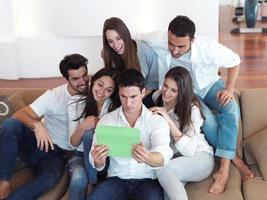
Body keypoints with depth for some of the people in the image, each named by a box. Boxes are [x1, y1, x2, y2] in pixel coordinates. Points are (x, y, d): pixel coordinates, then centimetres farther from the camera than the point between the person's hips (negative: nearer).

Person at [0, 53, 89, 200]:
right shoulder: (54, 95, -9)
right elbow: (19, 114, -16)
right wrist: (37, 125, -37)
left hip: (56, 155, 0)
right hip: (39, 143, 0)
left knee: (50, 178, -35)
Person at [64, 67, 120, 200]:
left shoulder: (114, 106, -7)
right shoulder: (75, 106, -5)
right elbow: (73, 143, -4)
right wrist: (83, 127, -23)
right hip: (81, 155, -1)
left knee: (89, 133, -30)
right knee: (79, 178, -36)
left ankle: (91, 184, -17)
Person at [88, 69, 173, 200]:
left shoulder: (157, 121, -2)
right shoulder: (106, 120, 4)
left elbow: (163, 155, -19)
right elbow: (97, 164, -3)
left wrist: (147, 158, -43)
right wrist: (98, 161, -28)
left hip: (148, 180, -1)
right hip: (117, 179, 2)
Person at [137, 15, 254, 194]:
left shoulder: (209, 48, -29)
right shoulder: (157, 41, -30)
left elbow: (234, 61, -11)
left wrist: (229, 89, -21)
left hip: (210, 85, 1)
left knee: (231, 109, -28)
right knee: (207, 120, -28)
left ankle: (224, 170, -27)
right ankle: (236, 160, -9)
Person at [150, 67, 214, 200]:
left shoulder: (192, 108, -16)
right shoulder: (157, 98, -1)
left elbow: (189, 150, -25)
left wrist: (169, 121, -30)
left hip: (199, 157, -3)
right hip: (174, 158, 4)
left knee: (162, 168, -35)